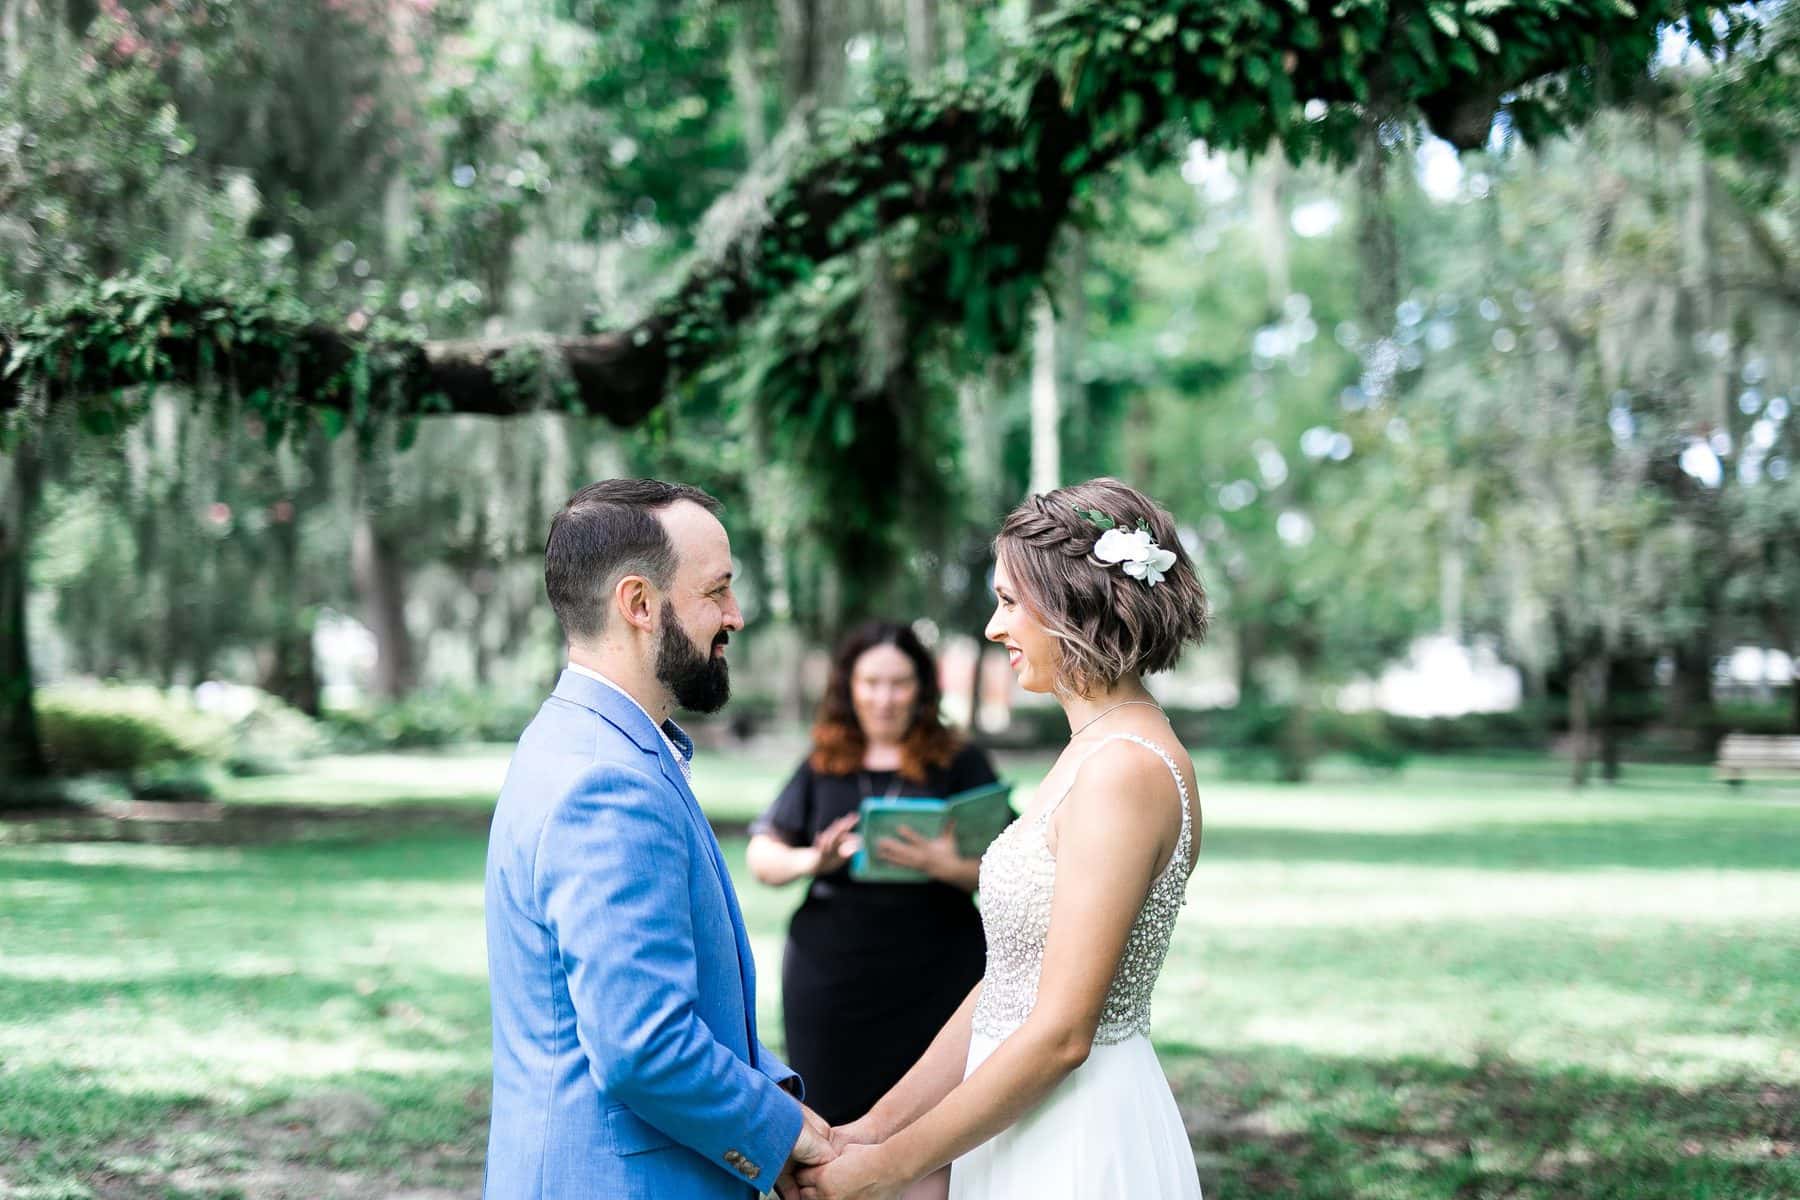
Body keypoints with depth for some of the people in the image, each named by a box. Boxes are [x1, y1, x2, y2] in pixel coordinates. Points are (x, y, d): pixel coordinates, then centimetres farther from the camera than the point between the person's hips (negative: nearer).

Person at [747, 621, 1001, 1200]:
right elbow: (761, 857, 6)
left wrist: (947, 866, -23)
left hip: (933, 977, -2)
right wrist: (811, 861, -15)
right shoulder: (823, 766, 10)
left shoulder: (959, 764, 3)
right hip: (831, 974, 2)